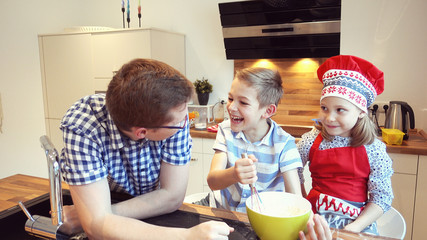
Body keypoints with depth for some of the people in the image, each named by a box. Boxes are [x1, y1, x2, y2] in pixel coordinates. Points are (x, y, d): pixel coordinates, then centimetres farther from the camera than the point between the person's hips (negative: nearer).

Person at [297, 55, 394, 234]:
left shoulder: (374, 150, -7)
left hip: (357, 221, 0)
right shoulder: (311, 141, -5)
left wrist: (355, 227, -15)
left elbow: (382, 198, -5)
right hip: (316, 217, 1)